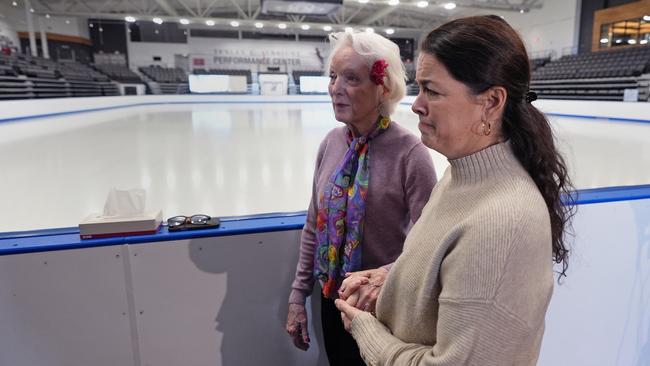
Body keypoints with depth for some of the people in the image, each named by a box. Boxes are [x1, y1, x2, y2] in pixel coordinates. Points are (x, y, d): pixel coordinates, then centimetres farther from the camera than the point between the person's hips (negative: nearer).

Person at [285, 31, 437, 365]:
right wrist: (298, 295, 5)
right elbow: (313, 227, 3)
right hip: (333, 299, 5)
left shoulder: (409, 152, -20)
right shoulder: (331, 143, -4)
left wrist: (389, 276, -37)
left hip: (385, 307, -5)